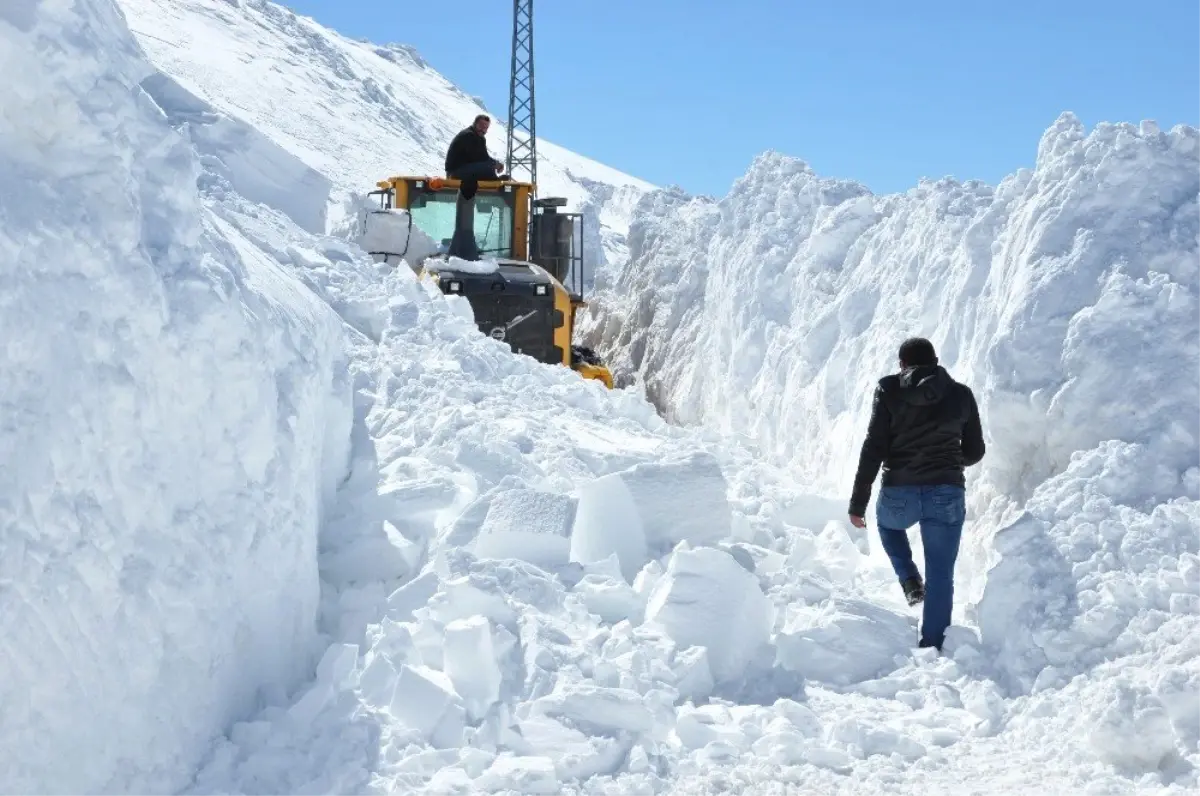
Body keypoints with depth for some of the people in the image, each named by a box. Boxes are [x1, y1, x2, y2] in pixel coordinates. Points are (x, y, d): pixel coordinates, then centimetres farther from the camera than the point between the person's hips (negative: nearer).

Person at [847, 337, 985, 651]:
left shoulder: (889, 391, 0)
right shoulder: (961, 395, 6)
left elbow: (873, 449, -5)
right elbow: (975, 452, 12)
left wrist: (858, 503, 0)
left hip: (899, 493, 0)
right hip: (948, 495, 1)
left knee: (887, 523, 35)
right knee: (941, 576, 9)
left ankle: (910, 580, 17)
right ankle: (932, 647, 9)